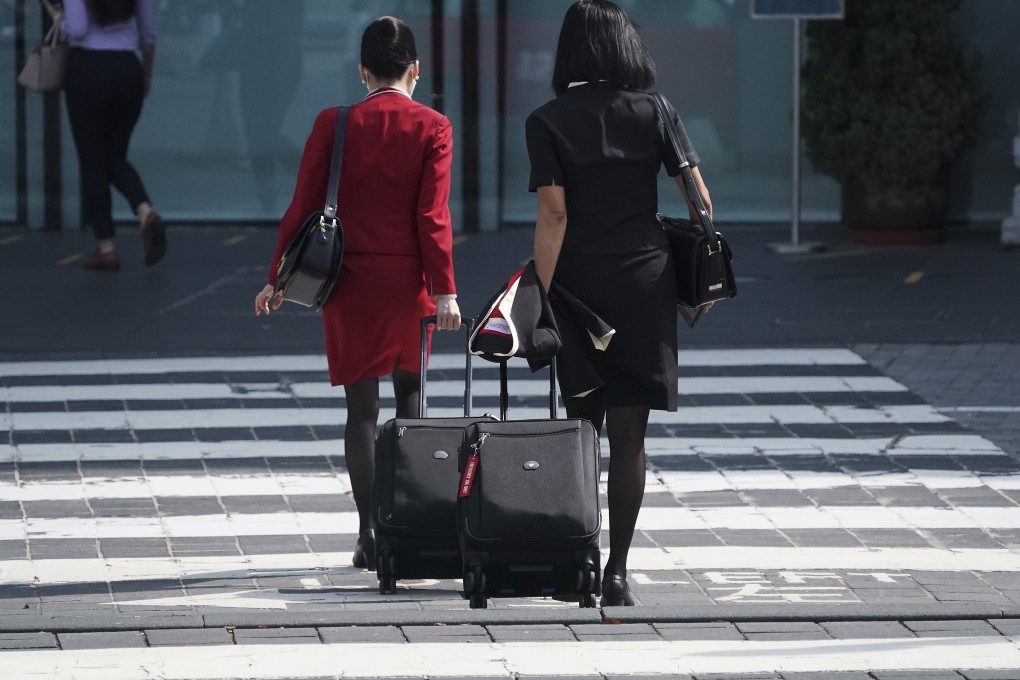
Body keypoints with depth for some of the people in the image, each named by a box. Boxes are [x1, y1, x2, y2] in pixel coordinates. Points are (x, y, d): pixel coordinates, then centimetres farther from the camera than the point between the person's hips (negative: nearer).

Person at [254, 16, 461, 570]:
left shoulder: (334, 124, -2)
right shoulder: (431, 128, -4)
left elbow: (304, 206, -1)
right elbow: (433, 217, -9)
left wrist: (277, 278, 7)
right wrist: (445, 291, -7)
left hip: (350, 285, 0)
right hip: (409, 283, 0)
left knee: (362, 408, 3)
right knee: (410, 400, 14)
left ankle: (370, 533, -2)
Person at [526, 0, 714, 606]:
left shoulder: (548, 122, -4)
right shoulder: (653, 113, 2)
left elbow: (553, 215, -11)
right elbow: (700, 201, 1)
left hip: (580, 283, -1)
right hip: (647, 283, 1)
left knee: (582, 426, 14)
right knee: (629, 433, 0)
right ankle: (617, 570, -5)